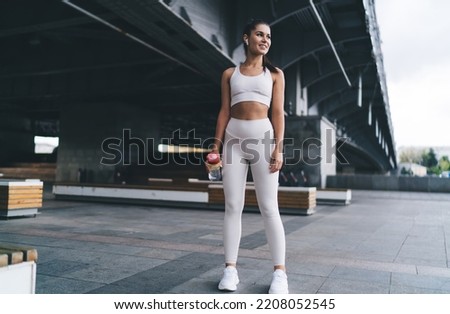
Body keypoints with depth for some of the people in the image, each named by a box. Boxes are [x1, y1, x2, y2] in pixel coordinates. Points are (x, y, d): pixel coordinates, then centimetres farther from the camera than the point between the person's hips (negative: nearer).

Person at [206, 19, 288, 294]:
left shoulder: (275, 74, 10)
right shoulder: (230, 74, 14)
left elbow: (278, 113, 3)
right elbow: (224, 111, 10)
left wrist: (278, 148, -8)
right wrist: (217, 146, 1)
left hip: (263, 137, -1)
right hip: (234, 139, 2)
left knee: (269, 208, -5)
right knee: (233, 206, 1)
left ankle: (280, 271, 1)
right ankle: (231, 268, 7)